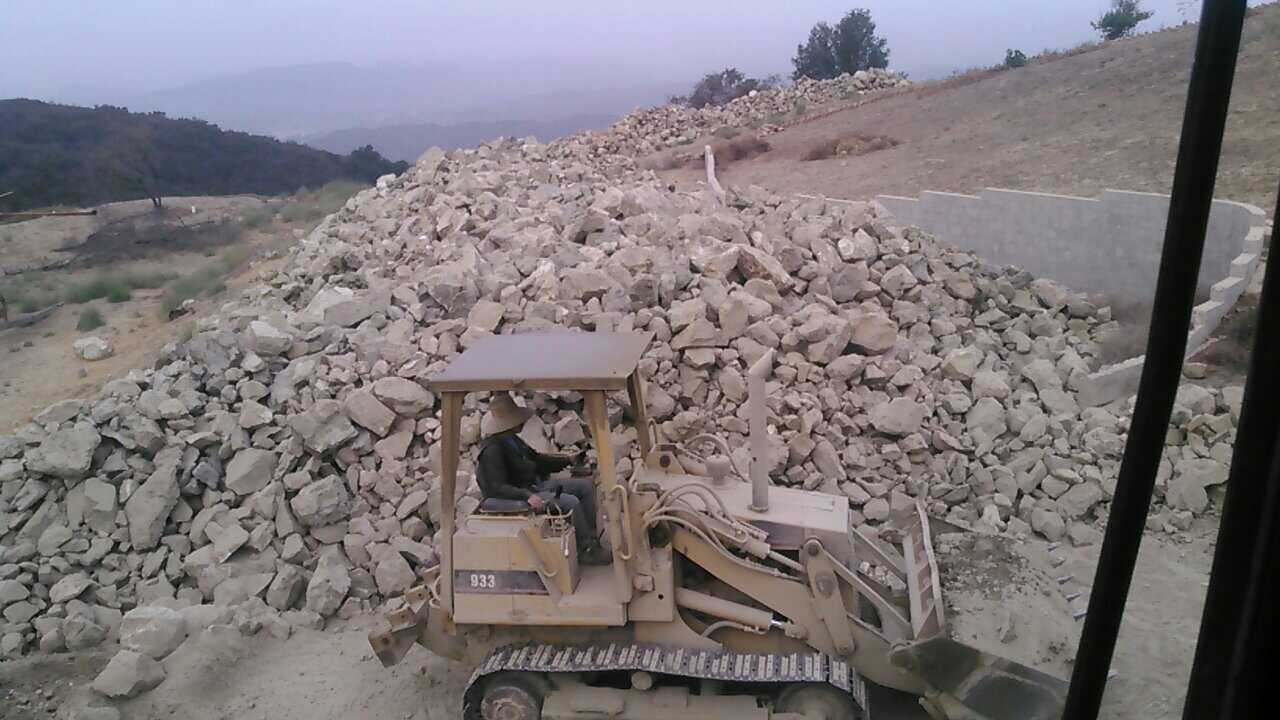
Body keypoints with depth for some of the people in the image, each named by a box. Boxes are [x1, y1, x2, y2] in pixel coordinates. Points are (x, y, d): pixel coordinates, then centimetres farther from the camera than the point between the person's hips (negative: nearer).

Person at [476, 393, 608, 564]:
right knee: (571, 502, -26)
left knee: (586, 485, 6)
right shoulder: (491, 450, -21)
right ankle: (586, 550, -9)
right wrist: (527, 496, -37)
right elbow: (495, 488, -28)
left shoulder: (512, 440, 10)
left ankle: (590, 537, 8)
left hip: (537, 484, 10)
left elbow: (536, 459, 23)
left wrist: (568, 460, 14)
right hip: (521, 495, -10)